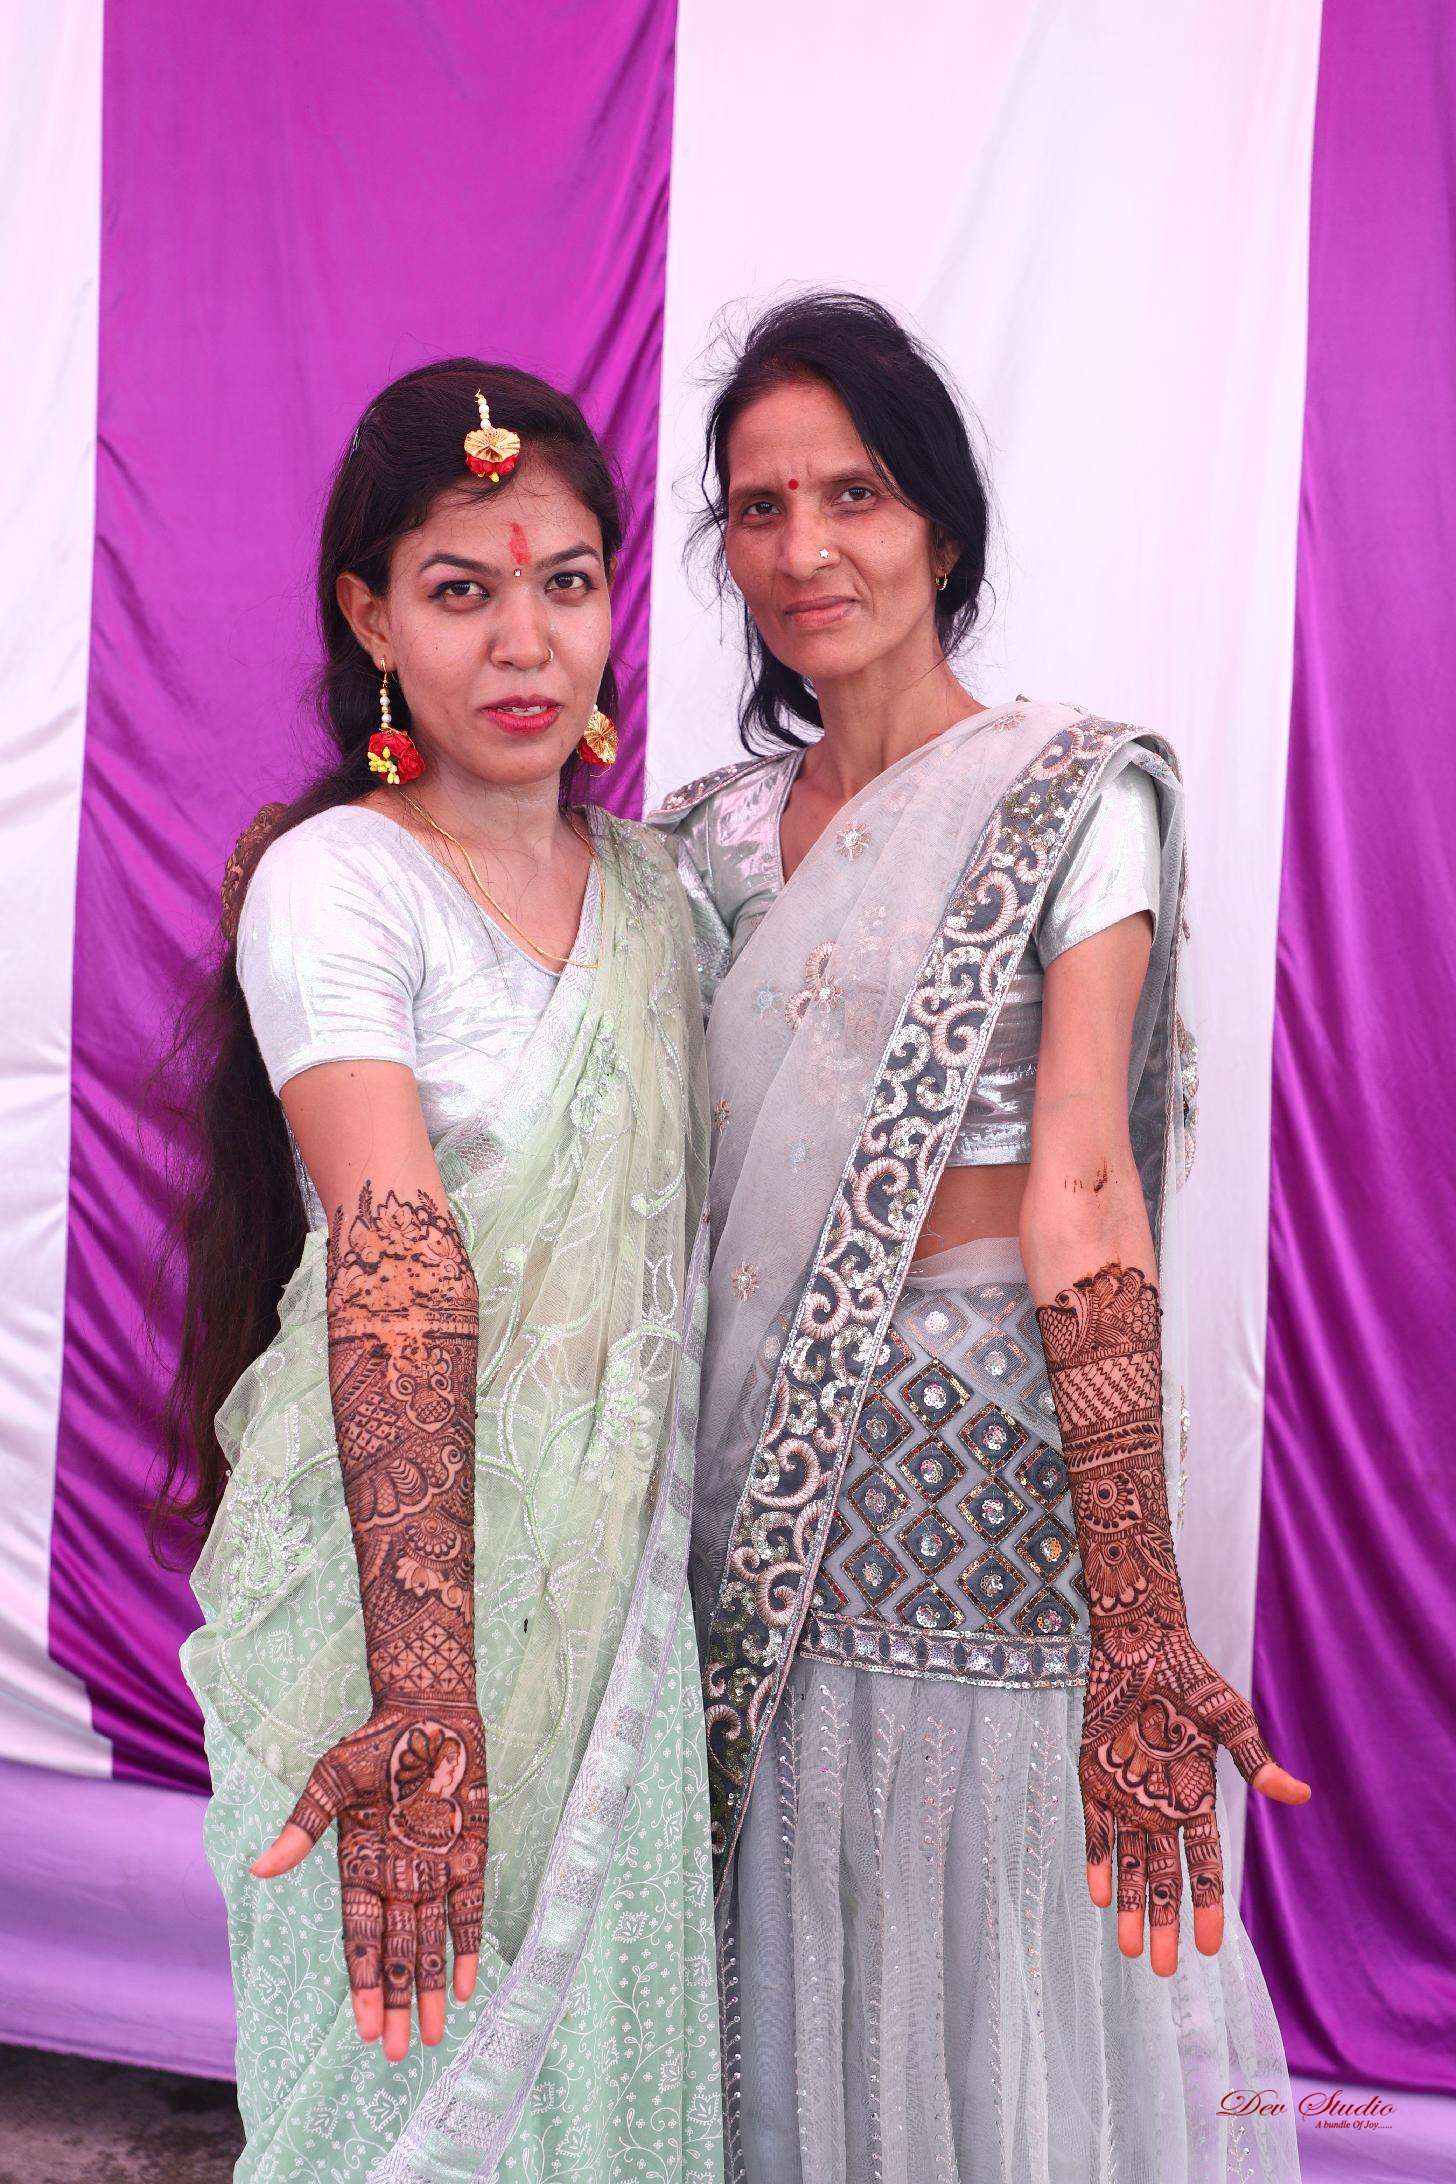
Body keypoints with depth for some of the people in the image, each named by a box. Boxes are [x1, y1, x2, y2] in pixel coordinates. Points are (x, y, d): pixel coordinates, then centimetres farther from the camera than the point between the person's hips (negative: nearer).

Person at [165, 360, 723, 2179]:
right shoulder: (331, 882, -13)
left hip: (619, 1582, 6)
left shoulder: (645, 879, 7)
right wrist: (427, 1702, -34)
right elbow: (398, 1264, -27)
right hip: (392, 1586, -5)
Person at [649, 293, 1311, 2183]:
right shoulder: (719, 838, 9)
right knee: (797, 2005, 16)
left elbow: (1082, 1189, -16)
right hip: (771, 1477, 5)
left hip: (998, 1469, -4)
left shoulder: (1074, 798, -6)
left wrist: (1139, 1618, -21)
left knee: (1000, 2002, 8)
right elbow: (682, 1197, 9)